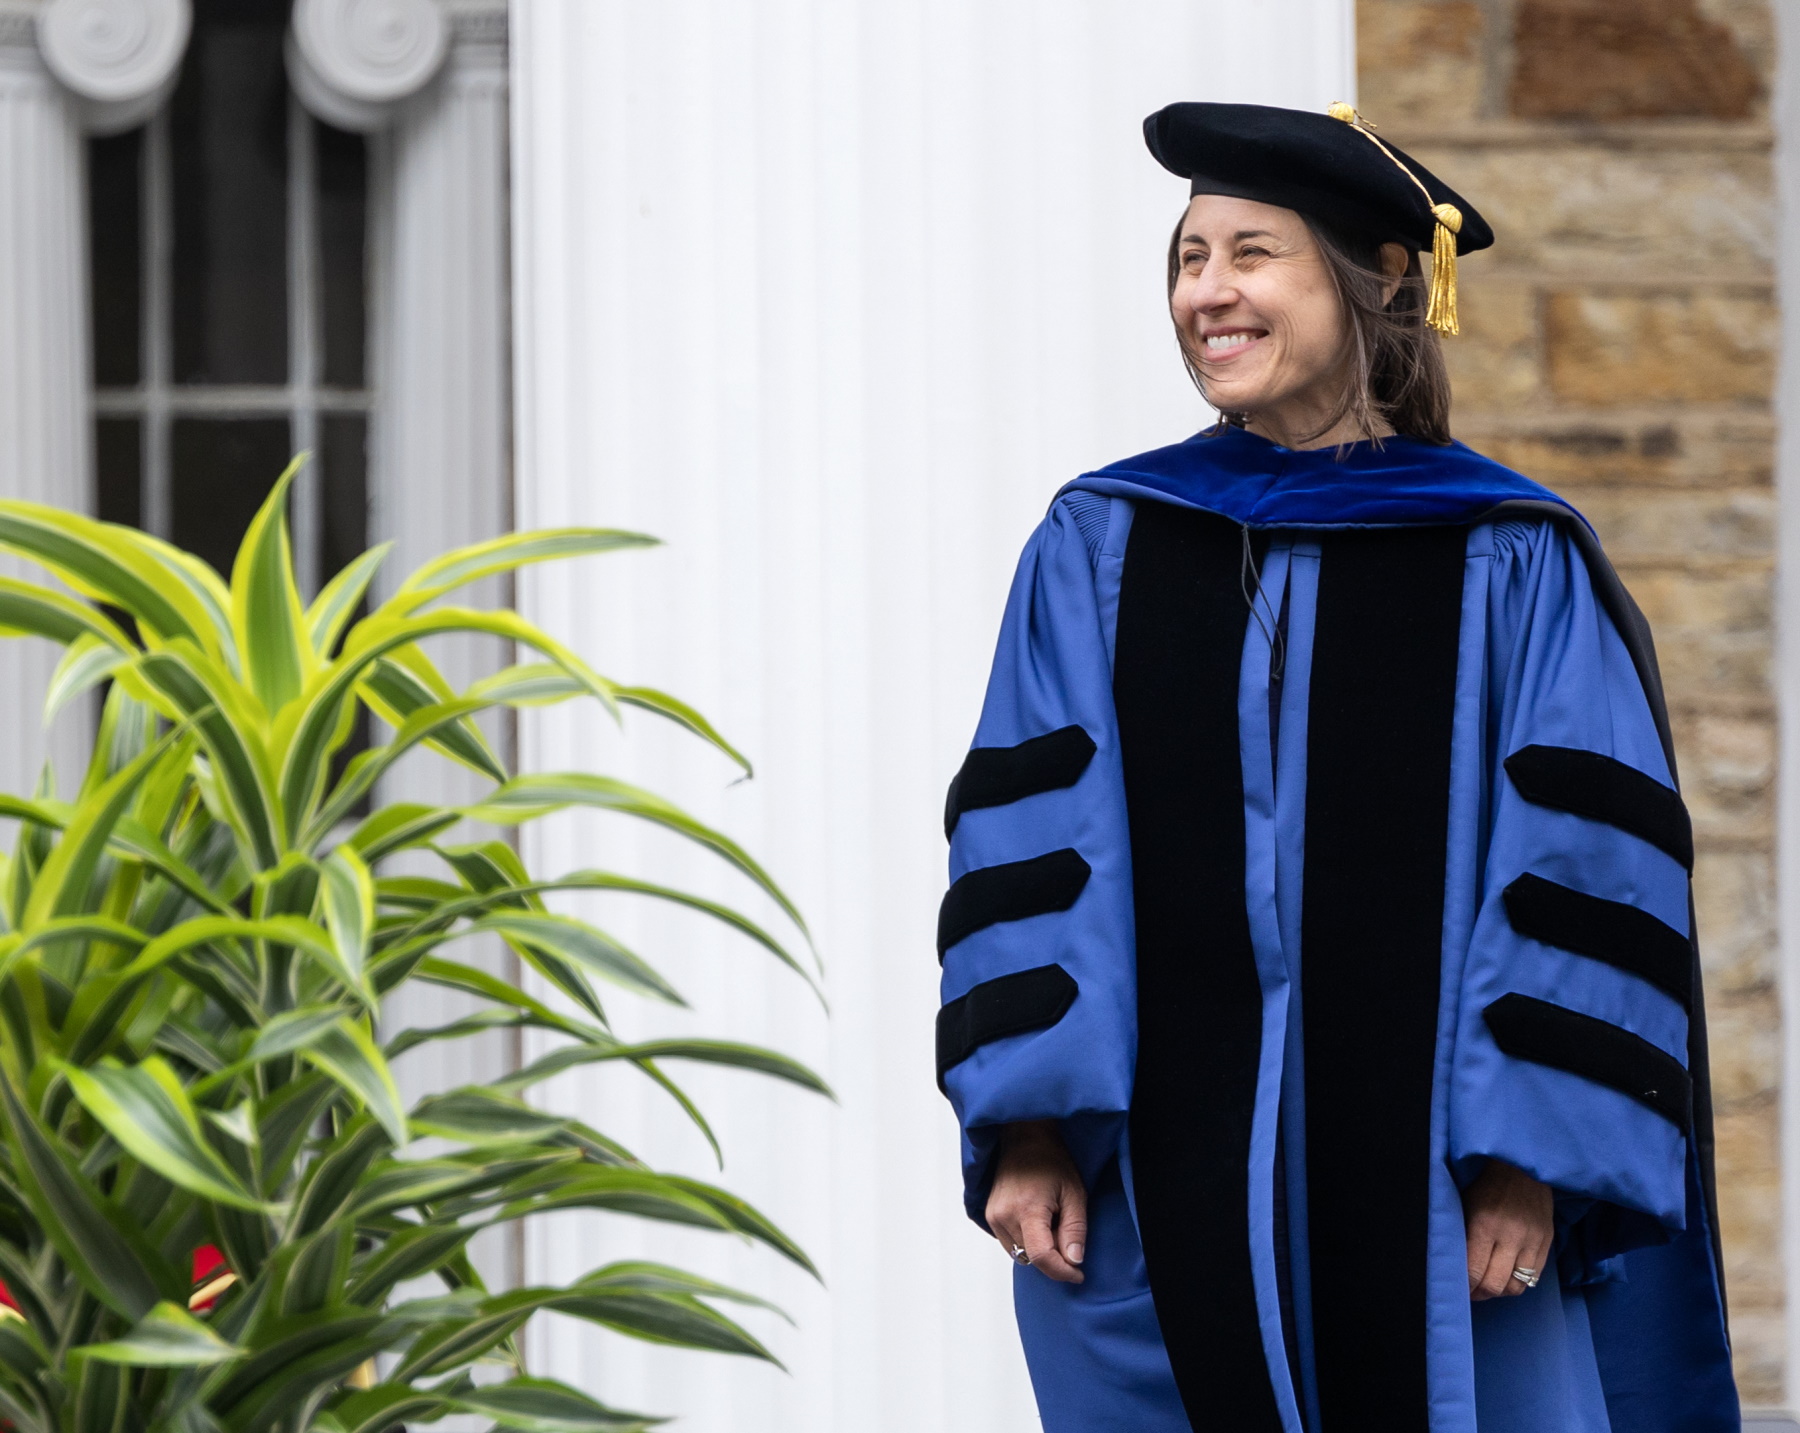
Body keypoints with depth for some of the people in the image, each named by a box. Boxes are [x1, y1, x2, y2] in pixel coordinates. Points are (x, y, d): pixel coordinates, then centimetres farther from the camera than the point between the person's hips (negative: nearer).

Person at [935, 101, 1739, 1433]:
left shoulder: (1511, 570, 0)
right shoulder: (1100, 549, 8)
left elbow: (1583, 876, -4)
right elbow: (1025, 845, 3)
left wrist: (1526, 1167, -12)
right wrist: (1029, 1127, -7)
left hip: (1423, 1207, -2)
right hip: (1160, 1199, 2)